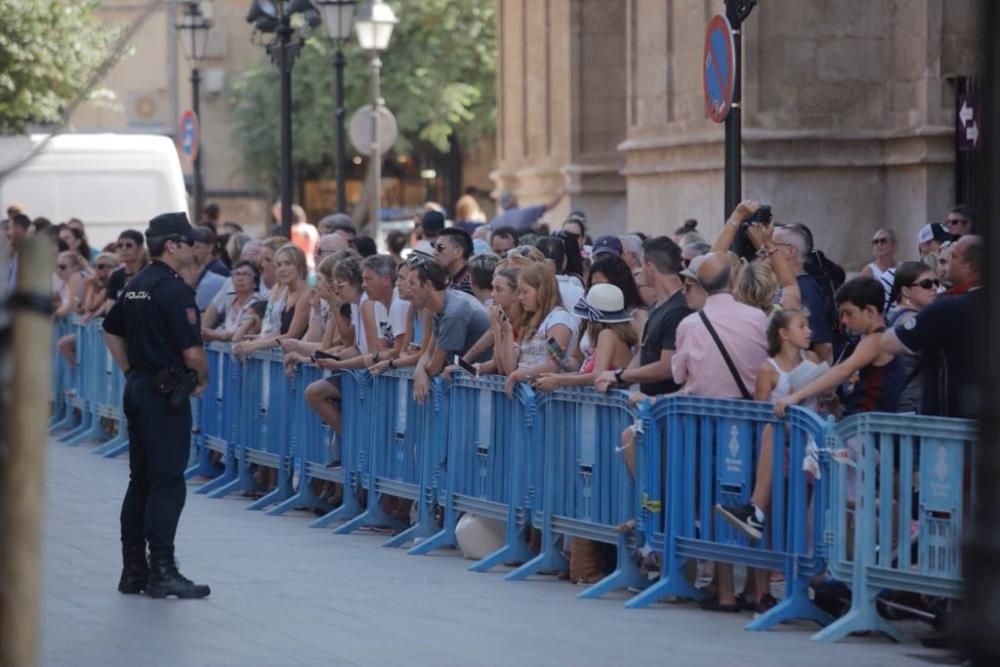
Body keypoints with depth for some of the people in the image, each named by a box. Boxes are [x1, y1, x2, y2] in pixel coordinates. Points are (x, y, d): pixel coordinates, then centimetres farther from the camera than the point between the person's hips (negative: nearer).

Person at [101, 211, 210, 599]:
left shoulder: (136, 287, 11)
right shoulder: (174, 290, -16)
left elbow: (112, 331, 22)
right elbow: (192, 351, -19)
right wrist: (201, 379, -1)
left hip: (137, 388, 9)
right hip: (166, 394, -9)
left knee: (140, 480, 12)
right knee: (168, 482, -6)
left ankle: (133, 570, 14)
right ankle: (161, 572, -7)